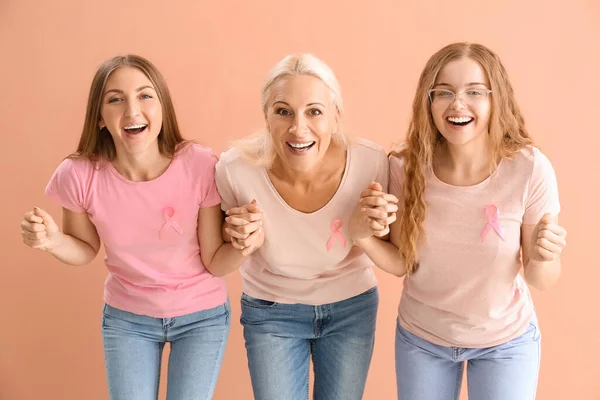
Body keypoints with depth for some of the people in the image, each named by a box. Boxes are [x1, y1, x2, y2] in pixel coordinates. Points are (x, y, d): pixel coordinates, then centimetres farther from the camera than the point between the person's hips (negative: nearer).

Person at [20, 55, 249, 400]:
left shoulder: (201, 167, -26)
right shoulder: (79, 176, -21)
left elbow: (215, 263, -14)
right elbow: (86, 250, -1)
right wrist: (53, 241, -22)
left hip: (201, 315, -1)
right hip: (127, 317, 1)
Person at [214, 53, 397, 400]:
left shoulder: (371, 163, -26)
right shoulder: (236, 168, -26)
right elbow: (228, 251, -4)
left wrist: (367, 230, -28)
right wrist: (248, 238, -27)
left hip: (352, 307, 1)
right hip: (270, 312, -1)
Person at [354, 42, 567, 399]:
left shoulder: (530, 169, -23)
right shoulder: (408, 166, -19)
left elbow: (543, 281, -13)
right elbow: (402, 263, -8)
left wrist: (541, 257, -34)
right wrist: (364, 236, -26)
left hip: (505, 340, -1)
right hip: (420, 336, 2)